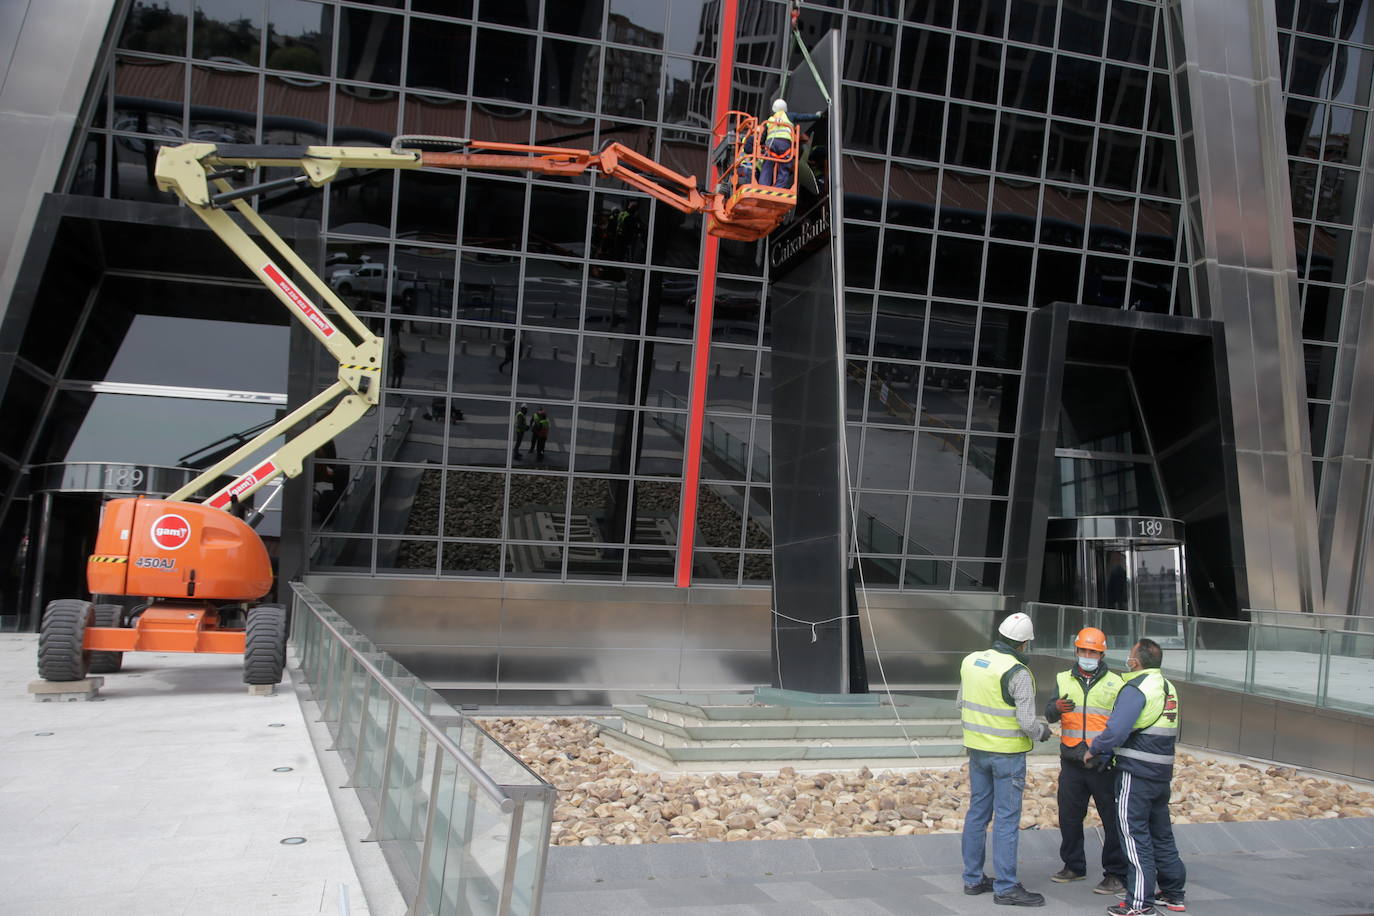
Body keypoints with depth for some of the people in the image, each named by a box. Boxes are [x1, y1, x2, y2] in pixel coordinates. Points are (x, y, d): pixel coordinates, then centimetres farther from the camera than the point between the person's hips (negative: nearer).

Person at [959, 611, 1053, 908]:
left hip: (977, 749, 7)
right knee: (1007, 818, 1)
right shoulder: (1017, 673, -19)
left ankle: (973, 878, 23)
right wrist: (1042, 731, 2)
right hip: (1007, 753, -7)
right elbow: (1027, 722, -19)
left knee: (977, 811, 15)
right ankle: (1005, 887, 6)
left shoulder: (970, 661, 2)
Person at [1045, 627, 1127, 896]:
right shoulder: (1064, 680, 10)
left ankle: (1117, 874, 9)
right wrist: (1057, 708, -24)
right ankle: (1074, 866, 26)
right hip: (1071, 761, 3)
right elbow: (1049, 713, -1)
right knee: (1069, 816, 11)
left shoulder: (1115, 683, 4)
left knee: (1112, 818, -1)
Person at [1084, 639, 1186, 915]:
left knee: (1135, 835, -2)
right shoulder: (1168, 688, 12)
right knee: (1161, 833, 18)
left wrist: (1094, 750, -6)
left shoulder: (1136, 688, -16)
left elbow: (1116, 730, -24)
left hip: (1136, 773, -9)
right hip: (1162, 772, 9)